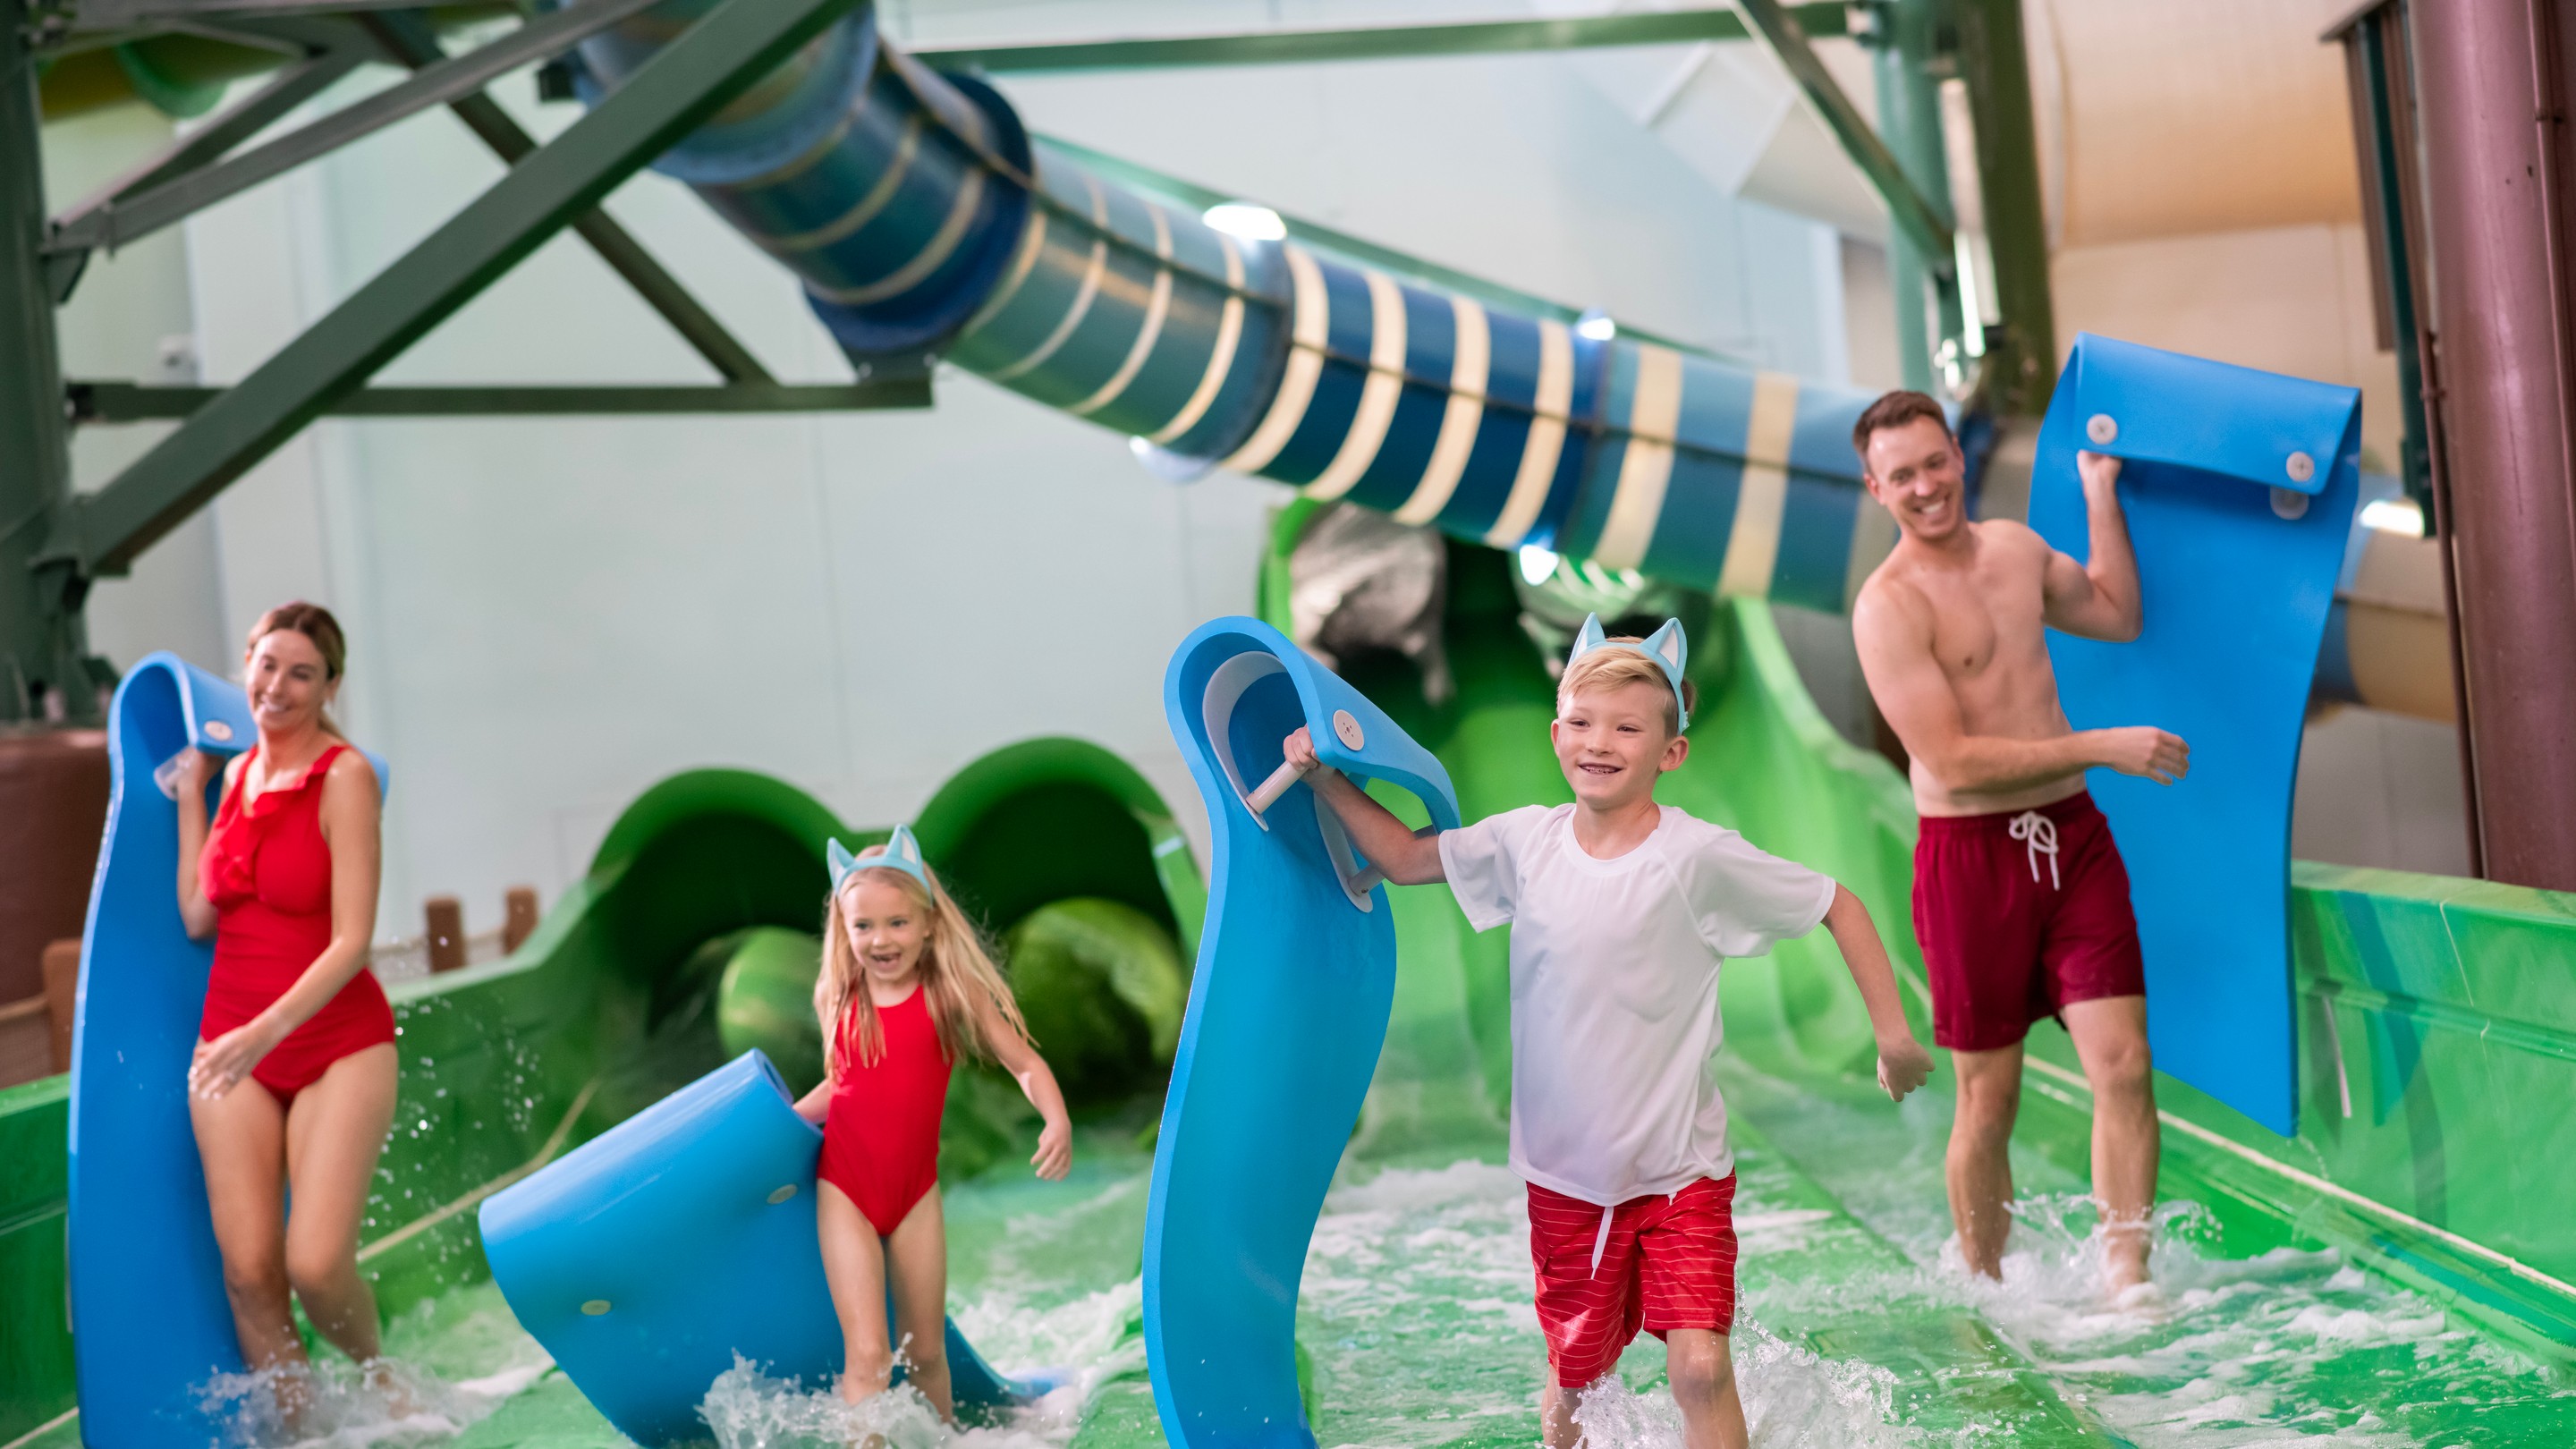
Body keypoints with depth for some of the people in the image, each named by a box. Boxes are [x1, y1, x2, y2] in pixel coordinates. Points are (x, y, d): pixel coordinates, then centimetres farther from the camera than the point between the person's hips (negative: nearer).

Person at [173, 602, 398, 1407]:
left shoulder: (344, 776, -11)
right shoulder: (237, 774, 8)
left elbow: (352, 942, -17)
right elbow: (198, 916, 7)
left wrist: (268, 1029, -27)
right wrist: (190, 795, 10)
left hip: (337, 1044, -5)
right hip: (231, 1042, 5)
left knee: (316, 1266, -13)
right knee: (247, 1270, -4)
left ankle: (375, 1380, 17)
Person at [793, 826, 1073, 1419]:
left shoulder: (952, 991, -8)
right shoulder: (839, 999, -1)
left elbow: (1025, 1064, -8)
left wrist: (1058, 1122, -25)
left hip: (915, 1192, 0)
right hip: (845, 1189, 0)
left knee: (926, 1351, 11)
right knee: (867, 1352, -10)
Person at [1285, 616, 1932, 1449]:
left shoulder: (1698, 857, -15)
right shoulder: (1525, 841, -4)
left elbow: (1838, 907, -4)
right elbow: (1405, 858, 10)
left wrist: (1892, 1031, -6)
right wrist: (1327, 780, 0)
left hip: (1681, 1171, -3)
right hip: (1566, 1173, 3)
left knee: (1700, 1367, -16)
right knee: (1575, 1376, 16)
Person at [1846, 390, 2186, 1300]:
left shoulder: (2013, 546, 11)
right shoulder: (1888, 605, -13)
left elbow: (2117, 615, 29)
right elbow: (1953, 762, -19)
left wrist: (2100, 490, 25)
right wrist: (2103, 748, -16)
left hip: (2073, 834, 5)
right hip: (1969, 853, -5)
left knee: (2123, 1065, -5)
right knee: (1988, 1099, 5)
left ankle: (2125, 1278, 2)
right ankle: (1987, 1292, 23)